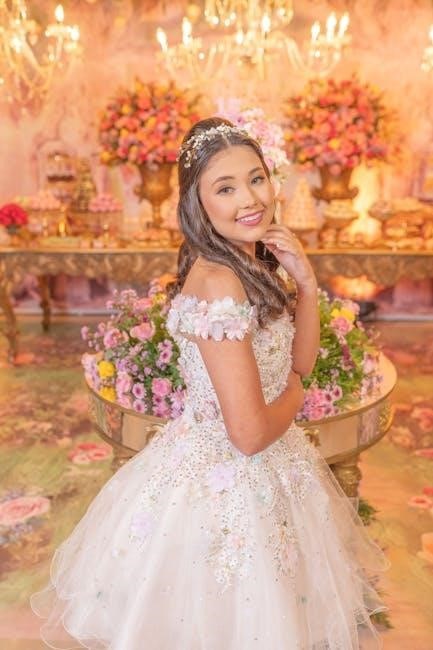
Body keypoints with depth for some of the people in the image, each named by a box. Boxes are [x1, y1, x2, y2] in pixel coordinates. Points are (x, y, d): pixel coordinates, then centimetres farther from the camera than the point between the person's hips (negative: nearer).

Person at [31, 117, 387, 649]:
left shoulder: (252, 264, -1)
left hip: (265, 472, 8)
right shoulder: (218, 284, -29)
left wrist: (306, 282, -9)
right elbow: (250, 433, -29)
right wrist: (294, 392, -9)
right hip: (224, 483, -8)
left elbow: (301, 360, 5)